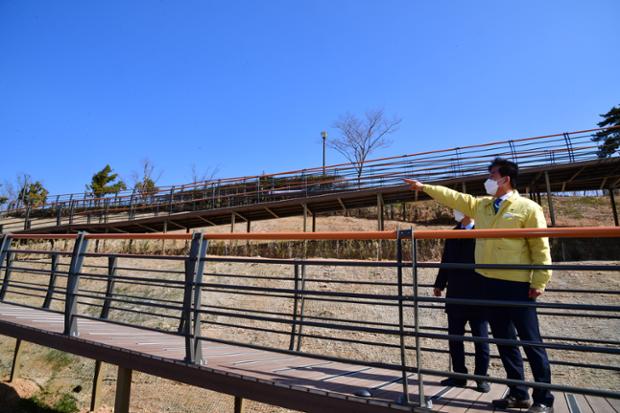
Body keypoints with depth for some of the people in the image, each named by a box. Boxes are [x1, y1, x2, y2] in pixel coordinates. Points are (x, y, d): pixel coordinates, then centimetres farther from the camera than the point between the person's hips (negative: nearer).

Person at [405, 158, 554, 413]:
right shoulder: (480, 205, 13)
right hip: (490, 284, 7)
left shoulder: (528, 208, -6)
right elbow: (453, 197, 19)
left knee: (531, 341, 3)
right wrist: (424, 187, 20)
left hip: (517, 286, -6)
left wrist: (539, 282, -12)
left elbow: (541, 248, -8)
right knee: (504, 340, 14)